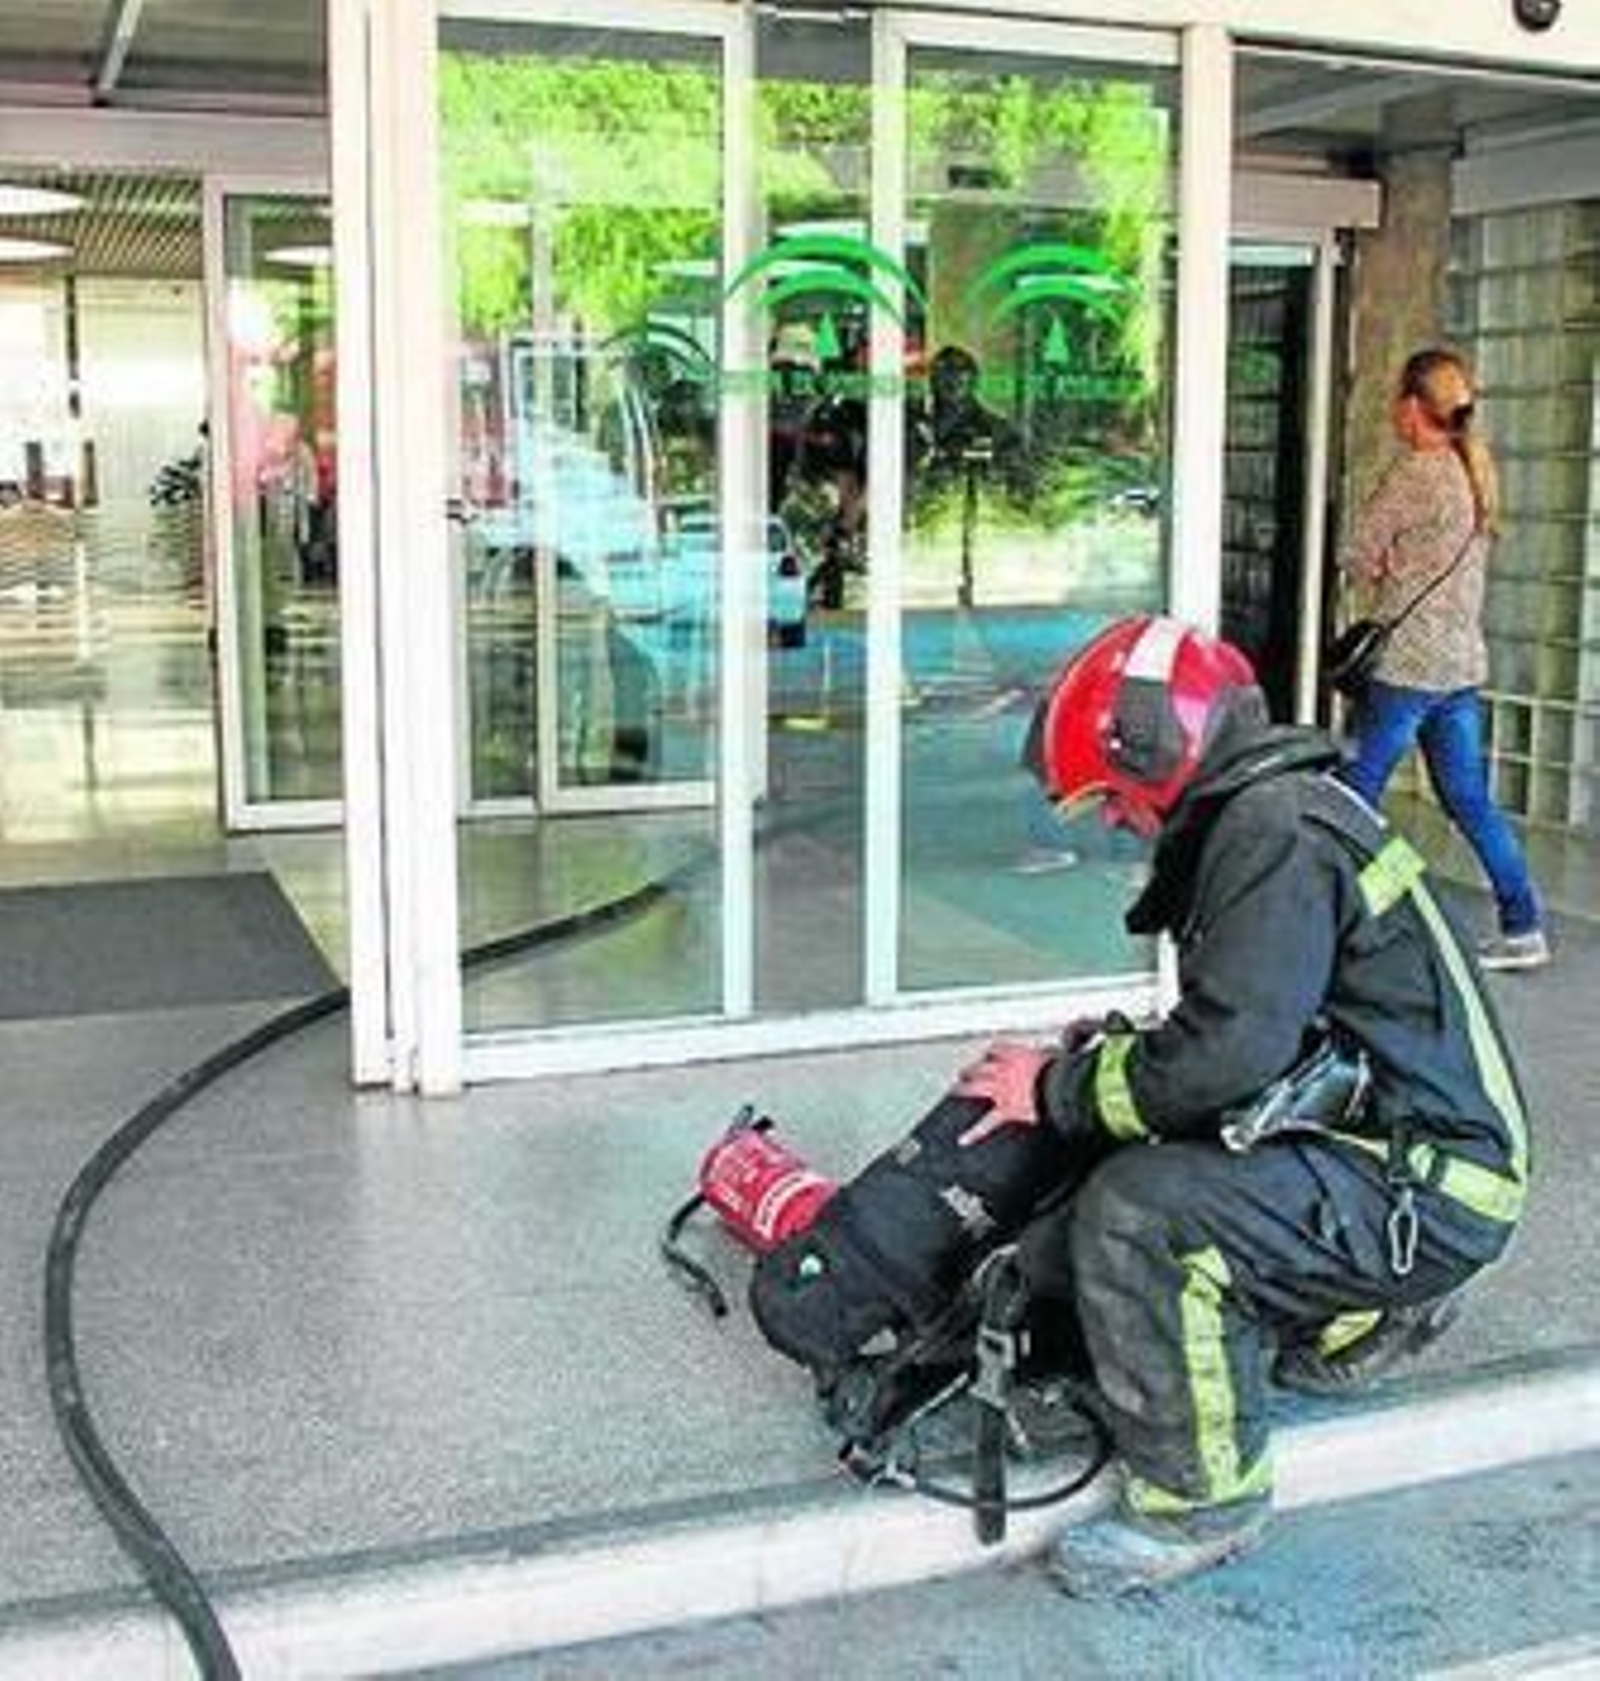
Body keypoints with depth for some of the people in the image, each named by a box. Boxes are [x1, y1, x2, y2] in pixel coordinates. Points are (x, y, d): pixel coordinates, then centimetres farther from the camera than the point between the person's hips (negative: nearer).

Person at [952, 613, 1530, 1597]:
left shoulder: (1277, 829, -18)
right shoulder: (1276, 813, 15)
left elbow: (1226, 1054, -26)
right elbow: (1250, 1034, 20)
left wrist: (1061, 1091, -12)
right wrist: (1111, 1052, 10)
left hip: (1424, 1193, -10)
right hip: (1404, 1164, 10)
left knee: (1135, 1211, -28)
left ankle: (1199, 1503, -12)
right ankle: (1344, 1314, 18)